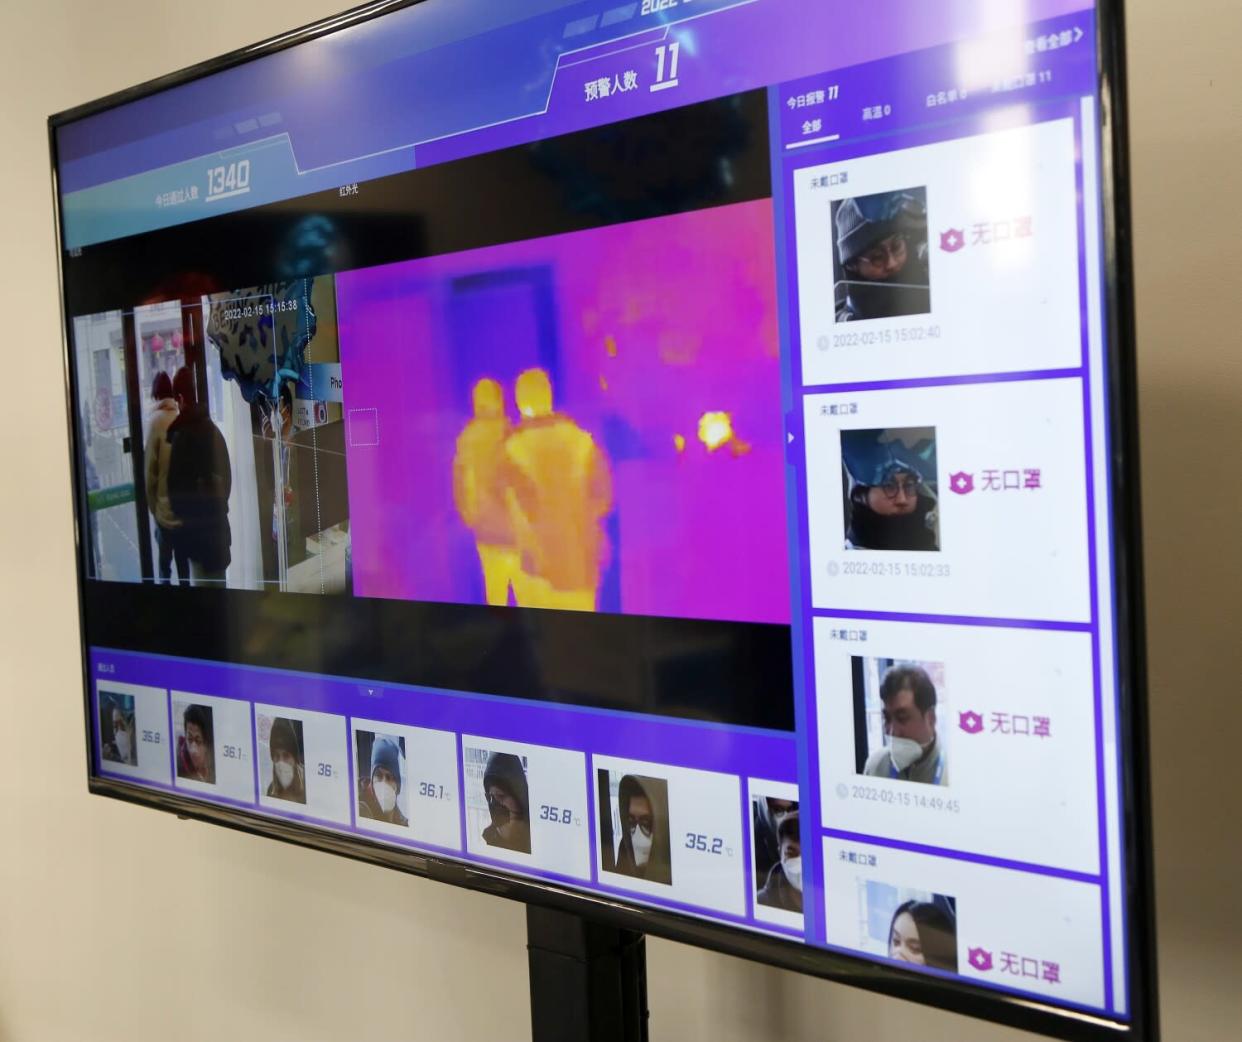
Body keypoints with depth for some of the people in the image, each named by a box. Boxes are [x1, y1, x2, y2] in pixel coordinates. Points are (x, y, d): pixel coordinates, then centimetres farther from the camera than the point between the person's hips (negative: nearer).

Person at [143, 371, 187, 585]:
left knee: (165, 566, 9)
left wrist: (152, 506, 4)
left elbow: (150, 471, -10)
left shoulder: (156, 421, -14)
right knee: (183, 563, 16)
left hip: (165, 510, -4)